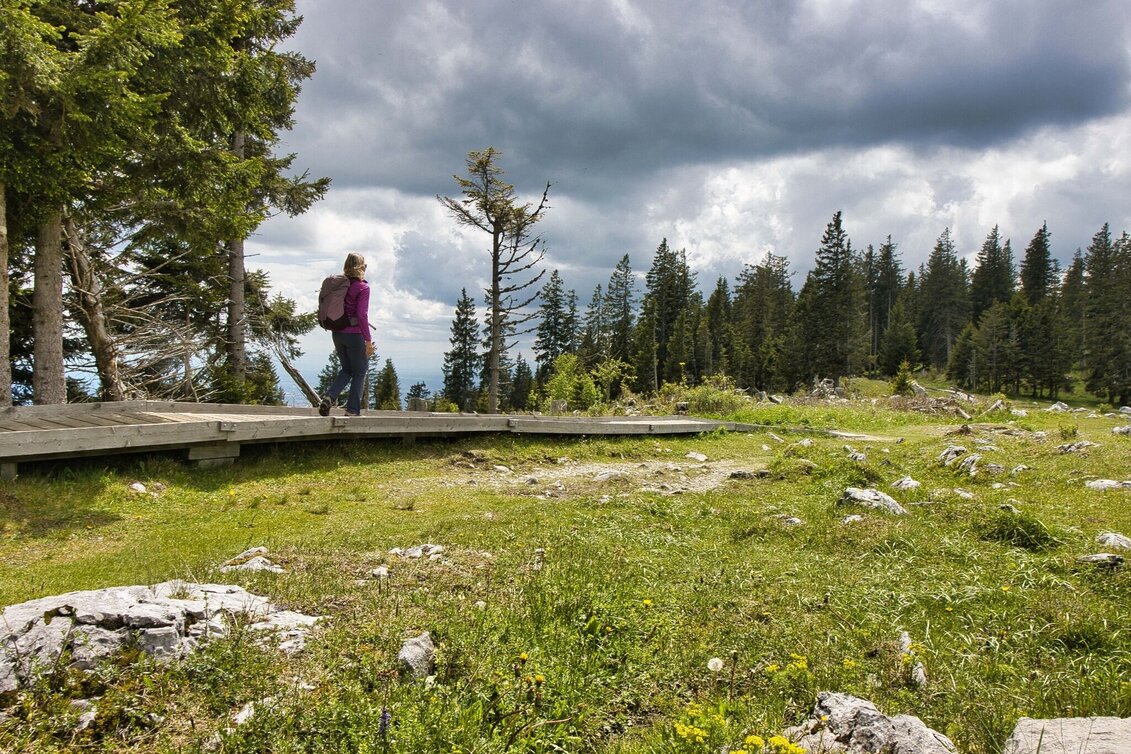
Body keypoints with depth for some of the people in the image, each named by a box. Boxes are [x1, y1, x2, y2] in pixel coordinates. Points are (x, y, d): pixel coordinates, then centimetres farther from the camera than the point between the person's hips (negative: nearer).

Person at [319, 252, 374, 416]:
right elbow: (362, 315, -17)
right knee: (360, 372, 9)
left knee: (346, 370, 20)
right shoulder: (362, 287, -11)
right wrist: (368, 340, -13)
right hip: (355, 334, -6)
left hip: (338, 333, 6)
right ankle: (352, 410, 9)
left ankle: (329, 397, 0)